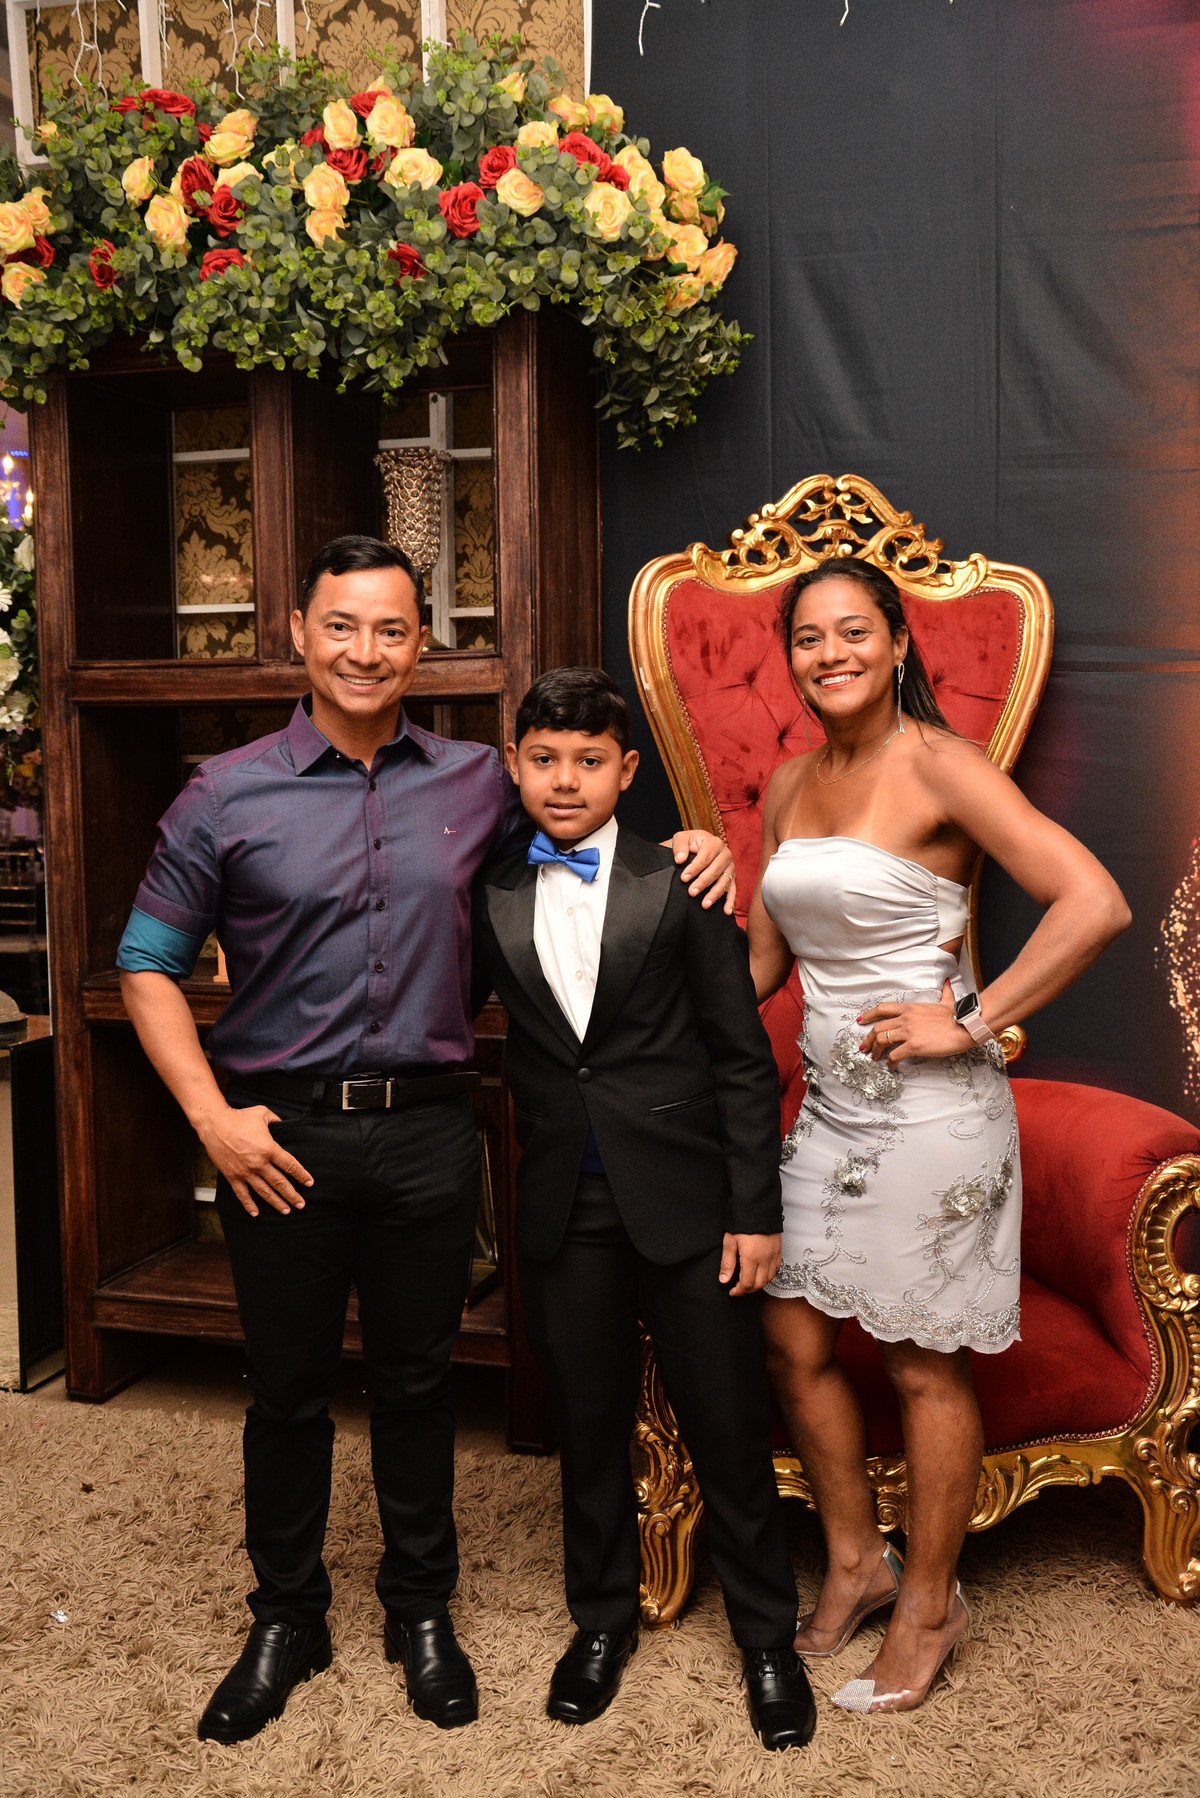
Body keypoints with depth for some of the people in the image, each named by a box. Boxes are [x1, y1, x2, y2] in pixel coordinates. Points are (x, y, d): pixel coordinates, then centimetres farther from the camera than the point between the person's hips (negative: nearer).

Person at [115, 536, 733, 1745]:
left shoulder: (476, 785, 3)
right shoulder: (228, 795, -3)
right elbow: (149, 963, 0)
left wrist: (692, 844, 1)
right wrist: (211, 1114, -10)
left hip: (427, 1130, 1)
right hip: (281, 1134, -1)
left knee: (416, 1380, 15)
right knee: (287, 1387, 13)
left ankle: (420, 1610, 36)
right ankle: (285, 1620, 35)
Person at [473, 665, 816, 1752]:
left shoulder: (681, 886, -5)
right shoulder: (491, 899, 3)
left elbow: (743, 1059, -5)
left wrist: (755, 1210, -7)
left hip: (685, 1199, -2)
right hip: (565, 1206, 3)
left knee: (729, 1428, 8)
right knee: (588, 1426, 16)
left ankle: (768, 1639, 30)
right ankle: (603, 1619, 38)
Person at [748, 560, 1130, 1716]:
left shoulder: (940, 768, -13)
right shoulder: (790, 785, 9)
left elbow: (1094, 904, -21)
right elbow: (766, 954, 17)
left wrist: (973, 1024, -19)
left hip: (929, 1106, -7)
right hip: (829, 1102, 7)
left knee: (924, 1367, 7)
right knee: (794, 1342, 12)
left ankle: (929, 1604, 28)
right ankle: (855, 1564, 35)